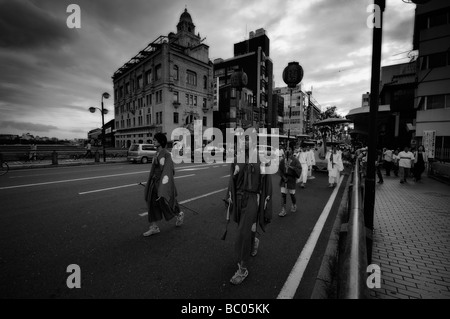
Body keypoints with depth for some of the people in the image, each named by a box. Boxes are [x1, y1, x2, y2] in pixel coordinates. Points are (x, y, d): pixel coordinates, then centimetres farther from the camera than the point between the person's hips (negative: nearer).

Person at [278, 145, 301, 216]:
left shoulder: (295, 161, -6)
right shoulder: (282, 160, 2)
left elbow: (299, 170, -11)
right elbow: (279, 169, 6)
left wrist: (291, 167, -23)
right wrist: (283, 176, -7)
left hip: (291, 180, -2)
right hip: (283, 179, 2)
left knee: (292, 194, 10)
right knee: (283, 194, 0)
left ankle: (294, 206, 39)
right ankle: (283, 210, 6)